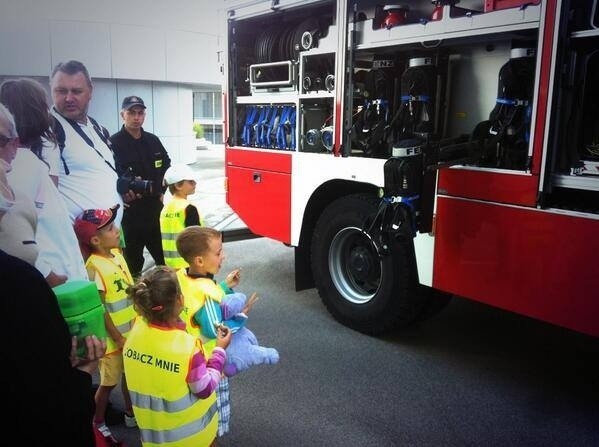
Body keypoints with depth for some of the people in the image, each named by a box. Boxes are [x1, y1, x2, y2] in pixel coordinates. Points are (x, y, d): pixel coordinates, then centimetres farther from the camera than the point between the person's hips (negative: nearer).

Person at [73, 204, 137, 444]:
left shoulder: (117, 254, -2)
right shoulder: (95, 267, -25)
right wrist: (118, 338, -15)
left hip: (132, 332, 7)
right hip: (113, 337, -7)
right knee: (108, 382, 12)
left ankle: (131, 413, 43)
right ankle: (97, 423, 35)